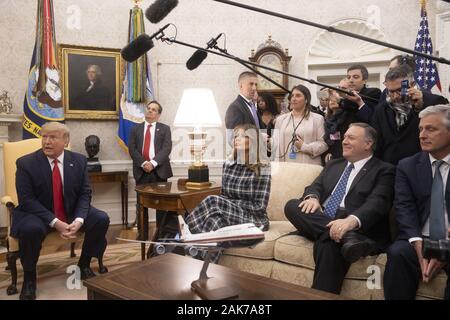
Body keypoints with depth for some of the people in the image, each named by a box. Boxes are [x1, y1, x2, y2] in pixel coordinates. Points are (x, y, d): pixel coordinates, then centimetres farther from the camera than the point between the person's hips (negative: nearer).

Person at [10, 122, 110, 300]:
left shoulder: (79, 161, -3)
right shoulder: (26, 163, -12)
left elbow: (85, 194, -3)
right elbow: (27, 200, -16)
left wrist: (78, 220, -22)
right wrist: (55, 222, -26)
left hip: (72, 212, 3)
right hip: (37, 213, -3)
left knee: (101, 219, -18)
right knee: (31, 229, -35)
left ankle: (84, 265, 6)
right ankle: (29, 277, -6)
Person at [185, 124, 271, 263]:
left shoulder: (262, 168, -9)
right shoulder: (228, 164, 8)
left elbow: (260, 206, -11)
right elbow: (223, 195, 12)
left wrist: (231, 203, -12)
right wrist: (221, 204, -11)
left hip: (254, 219, -4)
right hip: (229, 214, 4)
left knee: (213, 201, -28)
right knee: (215, 220, -32)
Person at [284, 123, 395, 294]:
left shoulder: (384, 170, 5)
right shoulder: (333, 165, 26)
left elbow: (377, 203, -12)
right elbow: (316, 186, 15)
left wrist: (351, 220, -34)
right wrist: (312, 197, -12)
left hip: (357, 229, -6)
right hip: (320, 224, 7)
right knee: (292, 205, -24)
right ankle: (348, 238, -36)